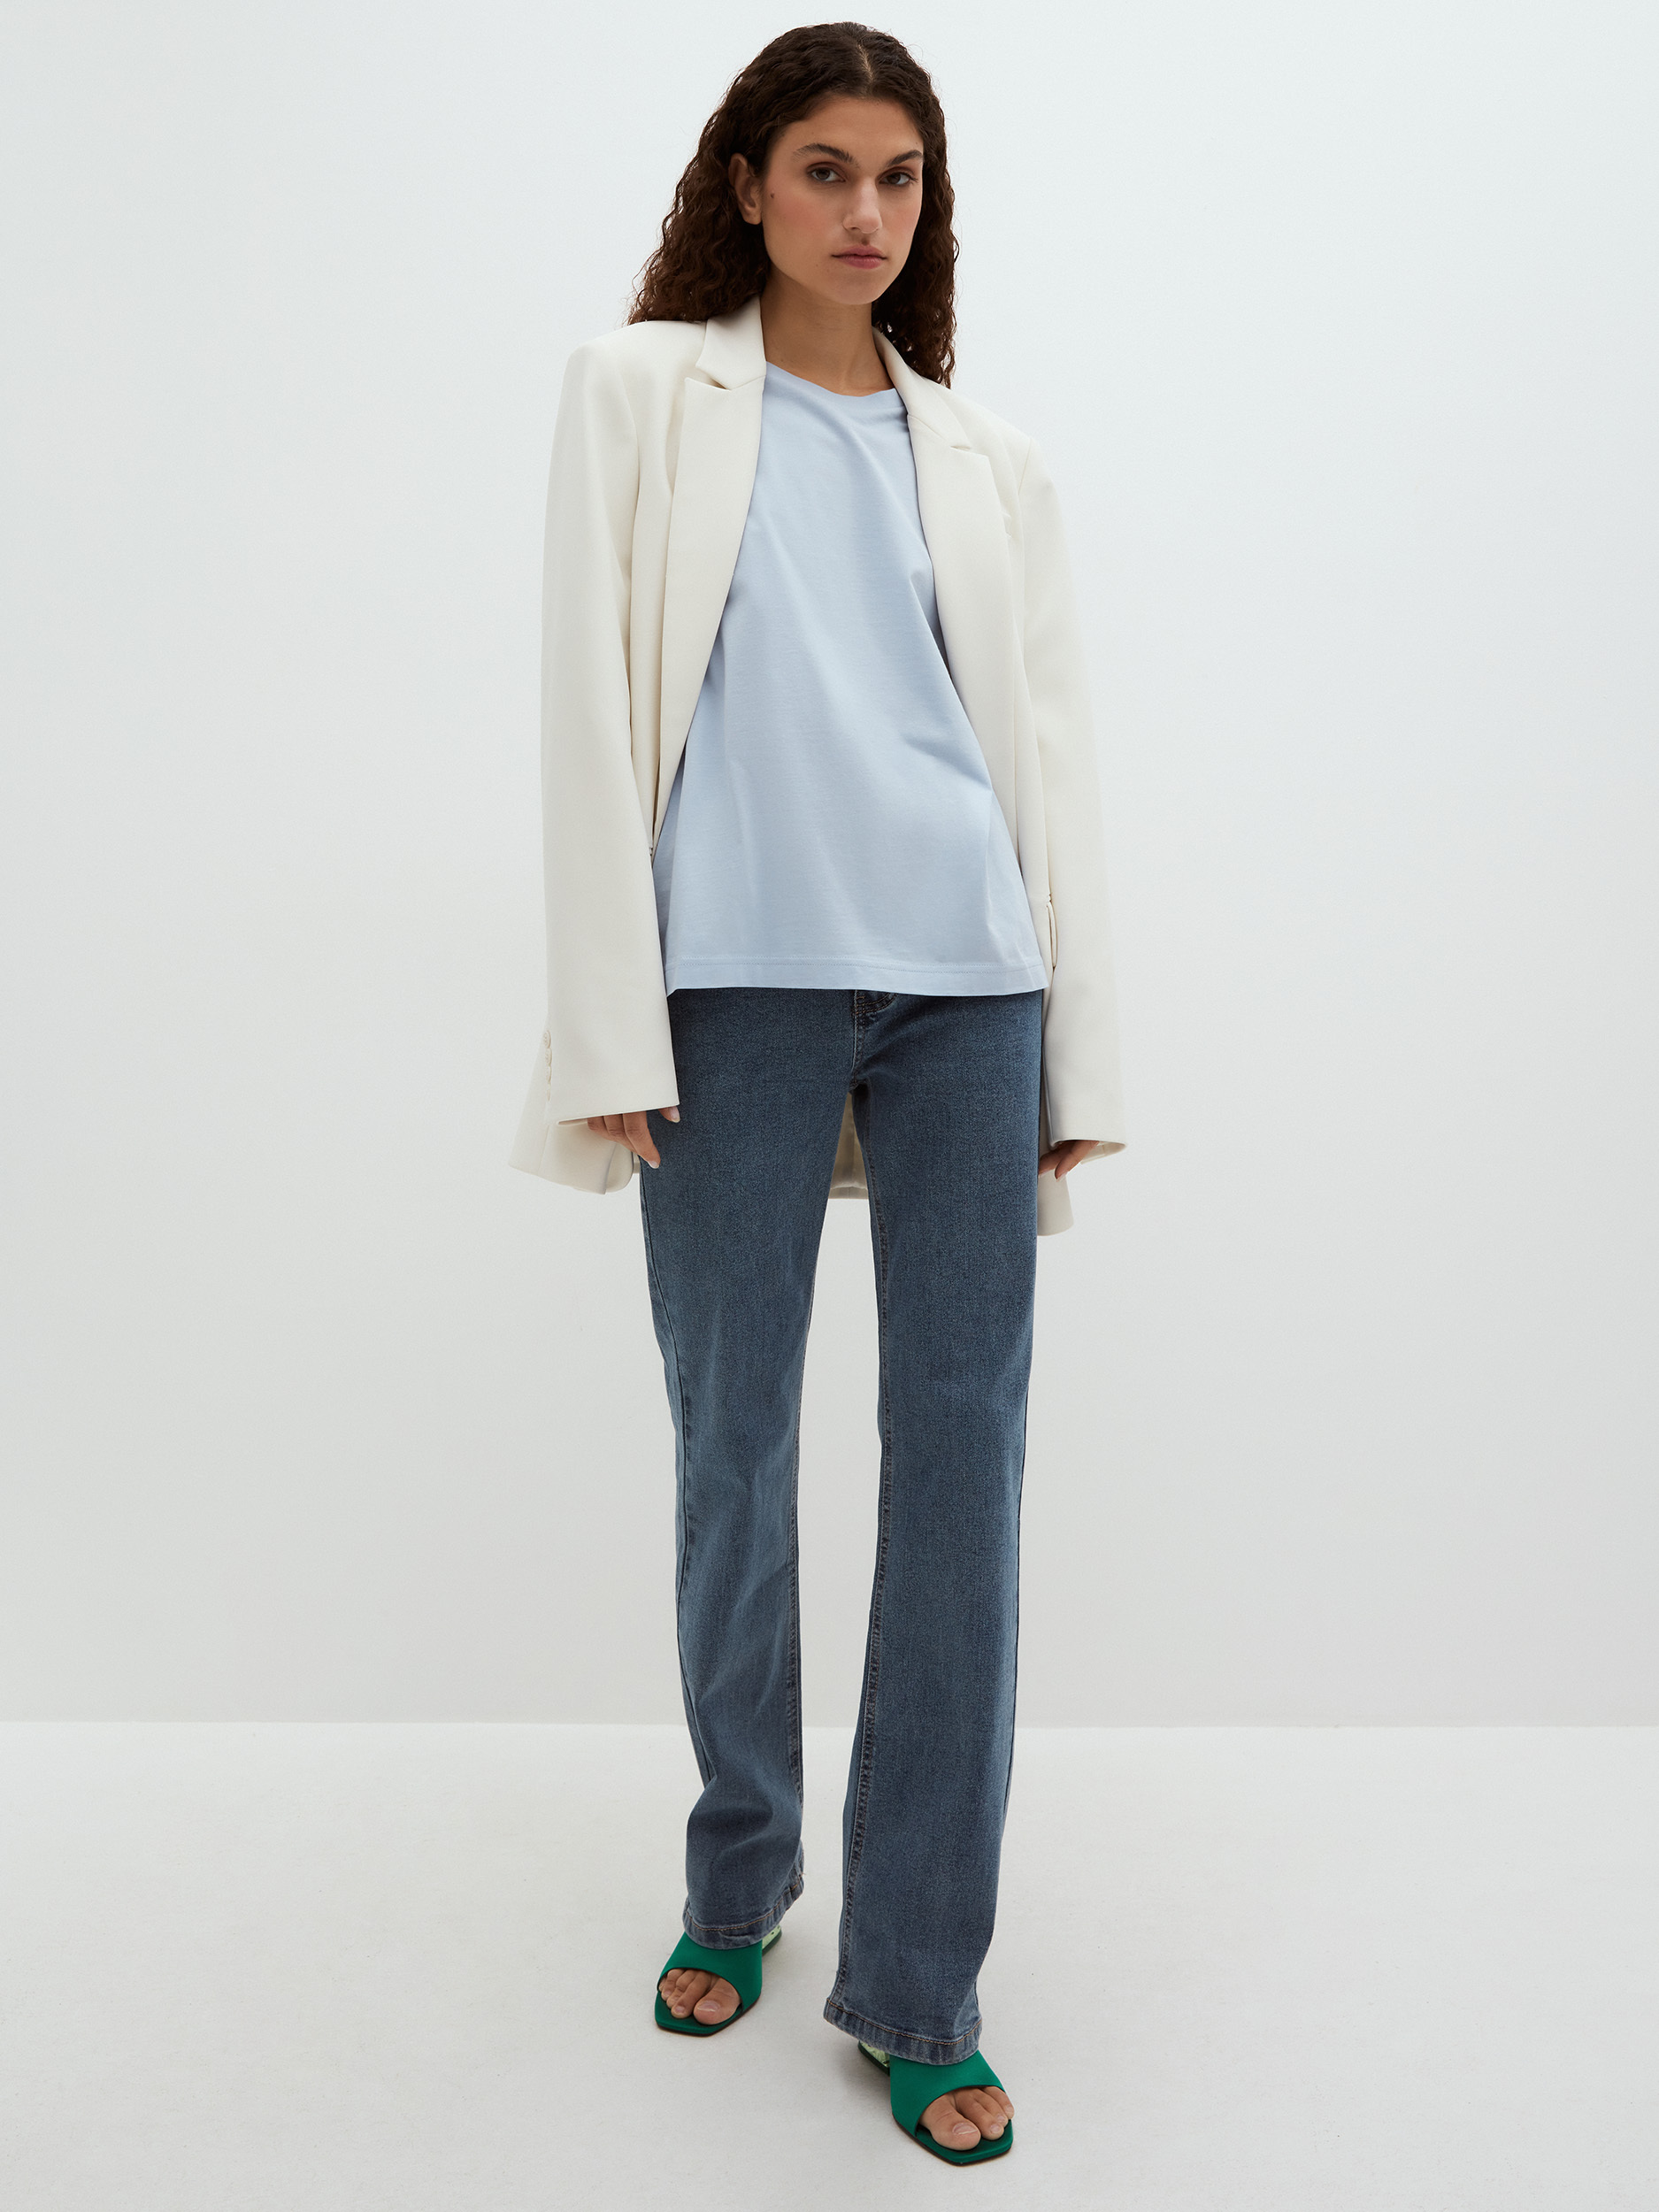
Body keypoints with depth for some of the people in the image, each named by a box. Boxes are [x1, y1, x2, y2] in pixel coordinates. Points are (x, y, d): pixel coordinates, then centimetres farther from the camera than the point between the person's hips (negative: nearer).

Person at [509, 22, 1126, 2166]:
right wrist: (611, 1035, -7)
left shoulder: (986, 456, 18)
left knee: (963, 1451, -1)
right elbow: (591, 704, 2)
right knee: (731, 1442, 4)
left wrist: (1078, 1058, 6)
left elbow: (1053, 746, 14)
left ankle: (917, 1984, 12)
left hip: (965, 975, 2)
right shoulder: (640, 392, 12)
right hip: (741, 975, -2)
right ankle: (737, 1874, 29)